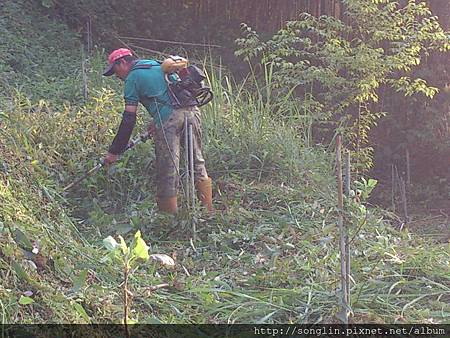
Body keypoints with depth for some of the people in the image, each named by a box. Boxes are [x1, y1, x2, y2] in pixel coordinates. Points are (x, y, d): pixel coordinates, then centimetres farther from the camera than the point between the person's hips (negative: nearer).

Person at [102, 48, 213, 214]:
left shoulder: (132, 78, 5)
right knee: (197, 161, 16)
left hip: (169, 119, -7)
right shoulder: (156, 64, 27)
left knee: (168, 170, 2)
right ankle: (208, 209, 20)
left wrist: (114, 151, 3)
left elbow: (129, 119, -1)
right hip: (191, 110, 7)